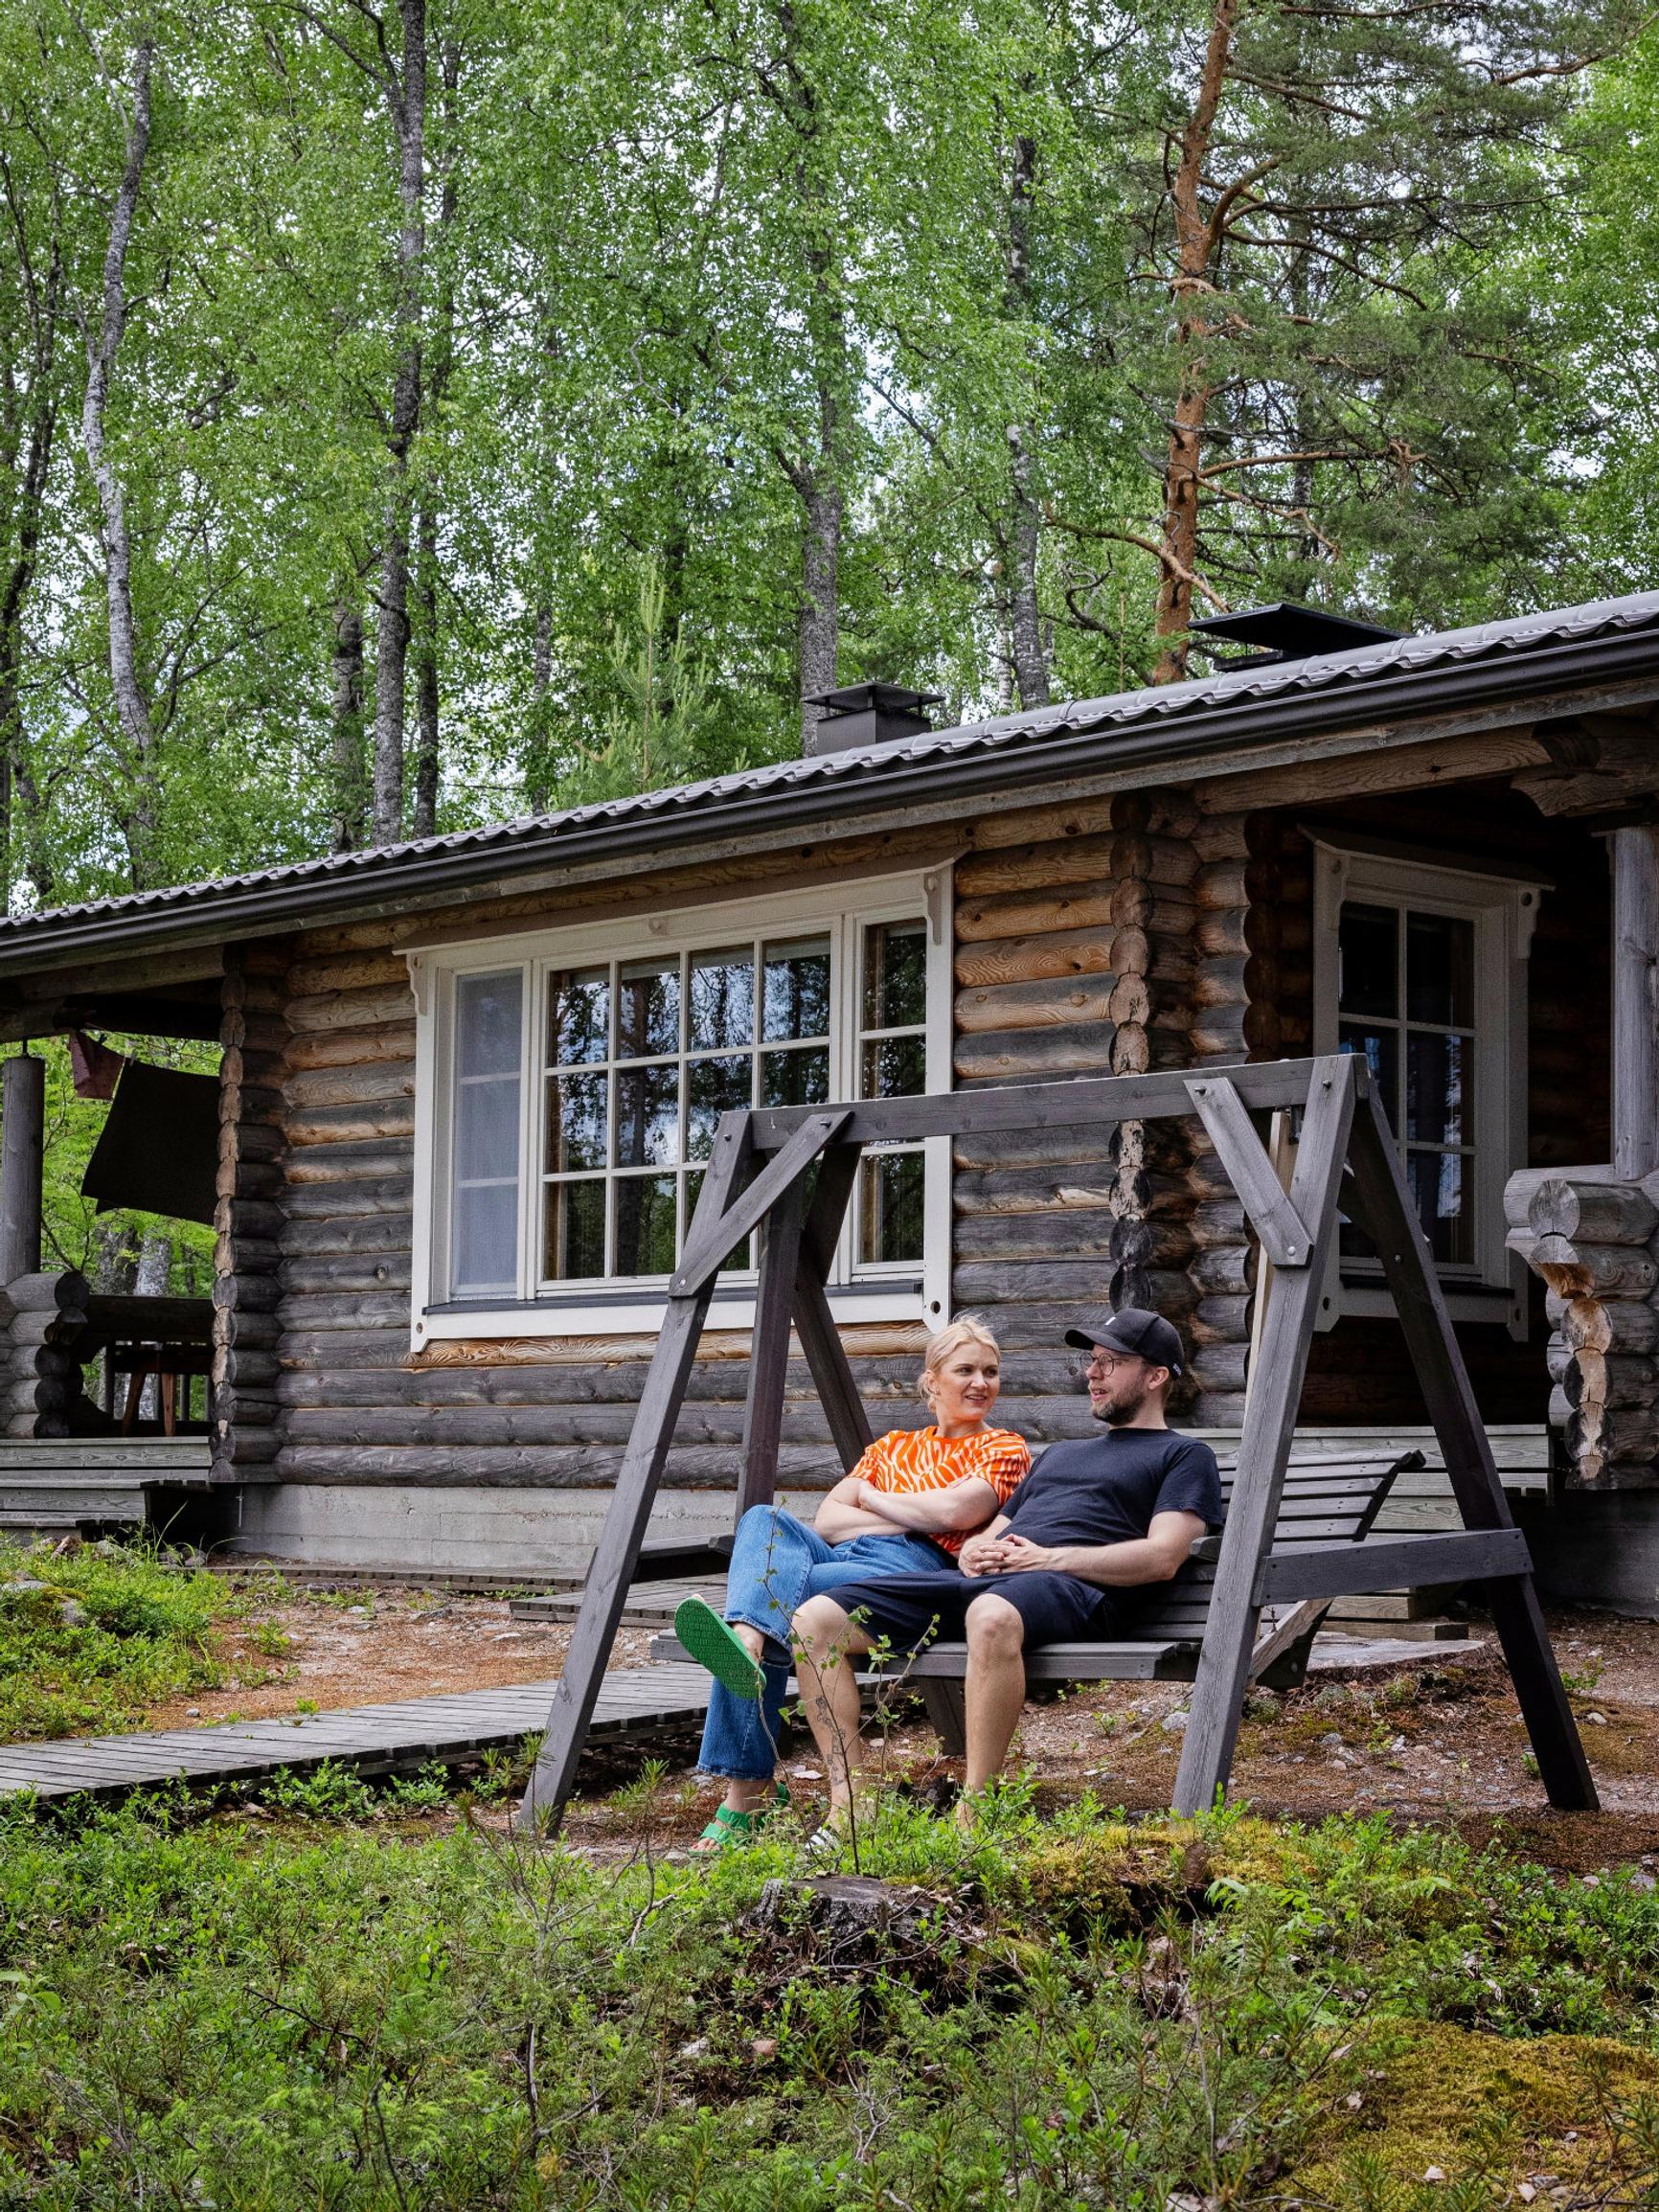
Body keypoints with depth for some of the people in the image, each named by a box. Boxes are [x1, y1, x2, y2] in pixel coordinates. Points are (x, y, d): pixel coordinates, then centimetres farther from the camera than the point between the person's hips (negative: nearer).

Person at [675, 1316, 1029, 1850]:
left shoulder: (1004, 1450, 17)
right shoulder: (893, 1446, 31)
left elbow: (953, 1512, -5)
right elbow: (826, 1520, 16)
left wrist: (870, 1497, 10)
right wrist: (911, 1518, 2)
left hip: (915, 1567, -5)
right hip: (839, 1558, 5)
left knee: (776, 1597, -29)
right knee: (765, 1520, -28)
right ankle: (746, 1640, -48)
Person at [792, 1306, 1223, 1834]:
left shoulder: (1183, 1455, 15)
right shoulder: (1059, 1453, 38)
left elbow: (1161, 1558, -1)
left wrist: (1048, 1558, -9)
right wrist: (974, 1551, 8)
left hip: (1069, 1588, -7)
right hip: (978, 1579, 8)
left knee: (991, 1616, -46)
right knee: (815, 1619, -13)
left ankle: (971, 1817, -42)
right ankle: (848, 1808, -20)